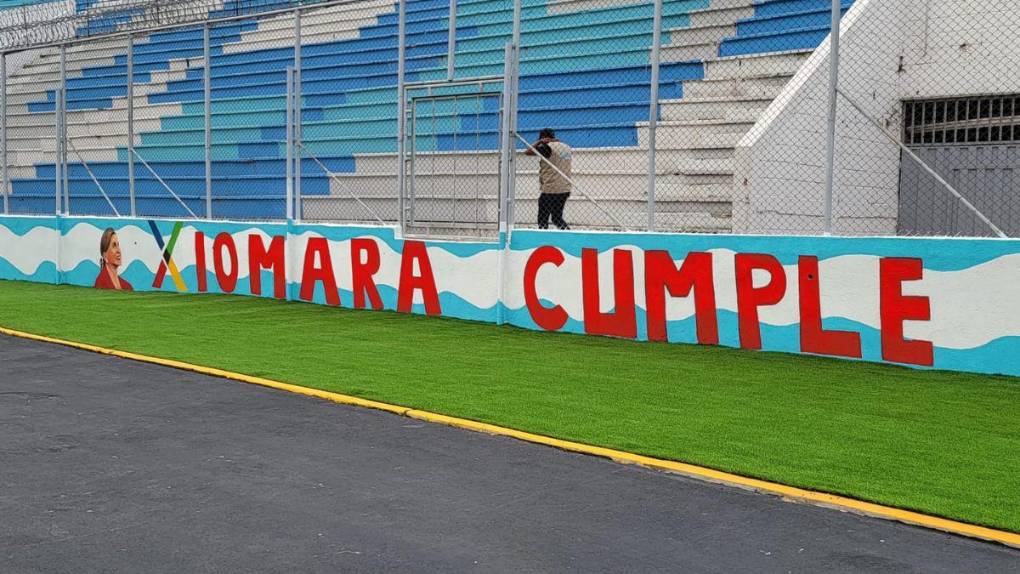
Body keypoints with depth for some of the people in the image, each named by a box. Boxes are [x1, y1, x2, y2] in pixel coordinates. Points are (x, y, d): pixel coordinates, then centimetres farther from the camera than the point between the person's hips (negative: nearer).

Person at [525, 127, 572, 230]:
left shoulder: (548, 147, -12)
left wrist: (539, 142, -6)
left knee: (543, 219, 1)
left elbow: (527, 152, -17)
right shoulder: (566, 147, 11)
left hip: (549, 190, -7)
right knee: (557, 218, 16)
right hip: (564, 190, 7)